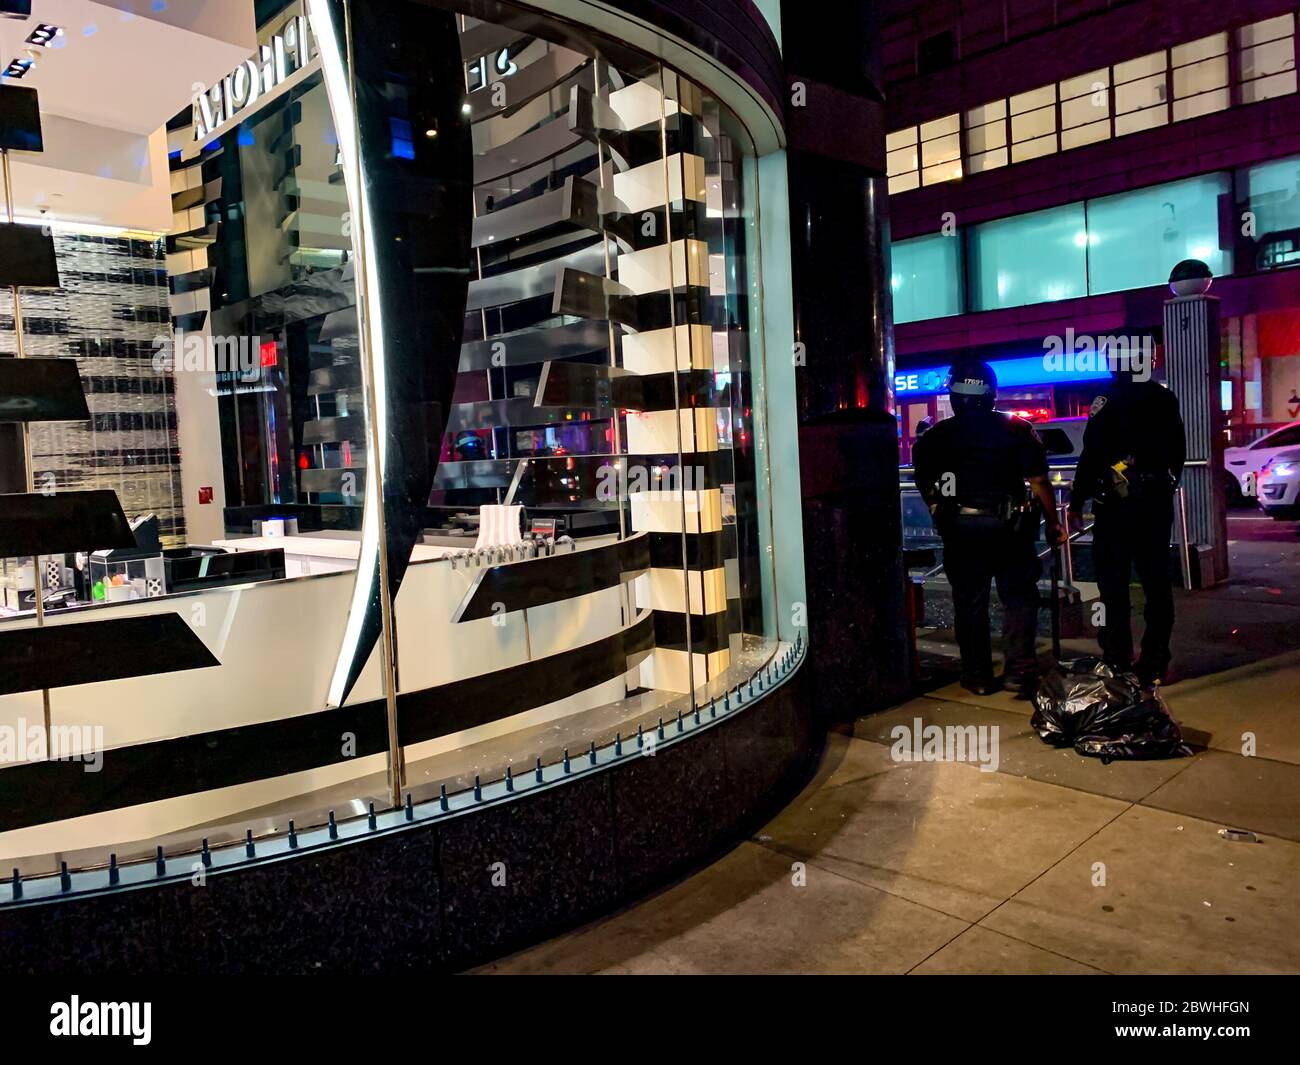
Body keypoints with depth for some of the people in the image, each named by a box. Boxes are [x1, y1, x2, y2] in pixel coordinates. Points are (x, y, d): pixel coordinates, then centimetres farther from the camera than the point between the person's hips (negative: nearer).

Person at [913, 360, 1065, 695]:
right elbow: (1039, 481, -2)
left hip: (960, 529, 1)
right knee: (1018, 597, 10)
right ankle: (1020, 668, 5)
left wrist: (940, 512, 20)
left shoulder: (937, 436, -1)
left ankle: (978, 674, 13)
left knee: (969, 602, 9)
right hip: (1010, 527, 0)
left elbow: (924, 482, 5)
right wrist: (1052, 521, 7)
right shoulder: (1018, 429, -2)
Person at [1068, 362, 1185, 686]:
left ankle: (1117, 663, 2)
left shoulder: (1107, 401, -12)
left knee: (1113, 586, 1)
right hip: (1157, 504, 6)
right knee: (1157, 584, 9)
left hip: (1116, 505, -5)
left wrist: (1076, 503, -6)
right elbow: (1179, 452, 14)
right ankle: (1154, 665, 14)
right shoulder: (1165, 399, 7)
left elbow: (1091, 456, -14)